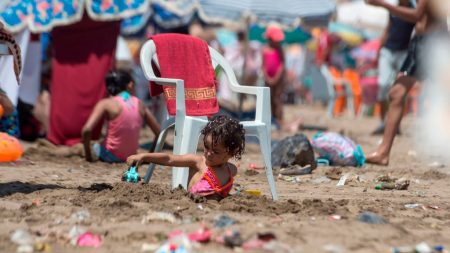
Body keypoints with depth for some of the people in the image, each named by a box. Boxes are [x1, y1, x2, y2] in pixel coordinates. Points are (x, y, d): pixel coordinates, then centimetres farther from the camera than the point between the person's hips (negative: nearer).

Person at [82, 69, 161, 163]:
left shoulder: (106, 104, -11)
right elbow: (158, 131, 4)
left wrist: (87, 154, -8)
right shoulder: (138, 104, 0)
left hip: (111, 155, -4)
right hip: (131, 155, 4)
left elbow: (87, 129, -21)